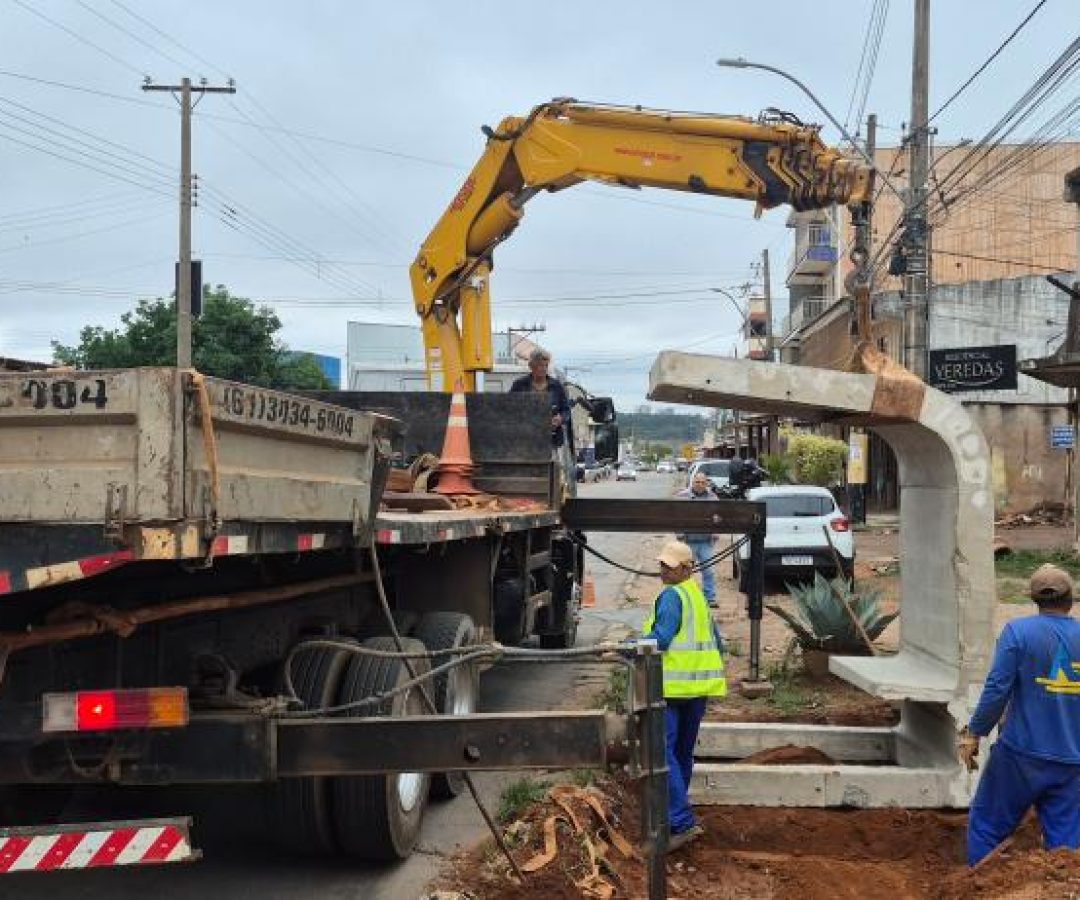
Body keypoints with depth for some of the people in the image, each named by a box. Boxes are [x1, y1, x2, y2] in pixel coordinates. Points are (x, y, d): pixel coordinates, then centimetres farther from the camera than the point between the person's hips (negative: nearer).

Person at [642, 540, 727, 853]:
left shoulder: (672, 595, -12)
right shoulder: (698, 596, 17)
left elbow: (660, 638, -22)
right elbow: (717, 644, 22)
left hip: (672, 686, -9)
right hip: (698, 688, 9)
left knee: (664, 754, -10)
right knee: (683, 753, 18)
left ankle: (682, 824, -15)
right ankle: (677, 815, 28)